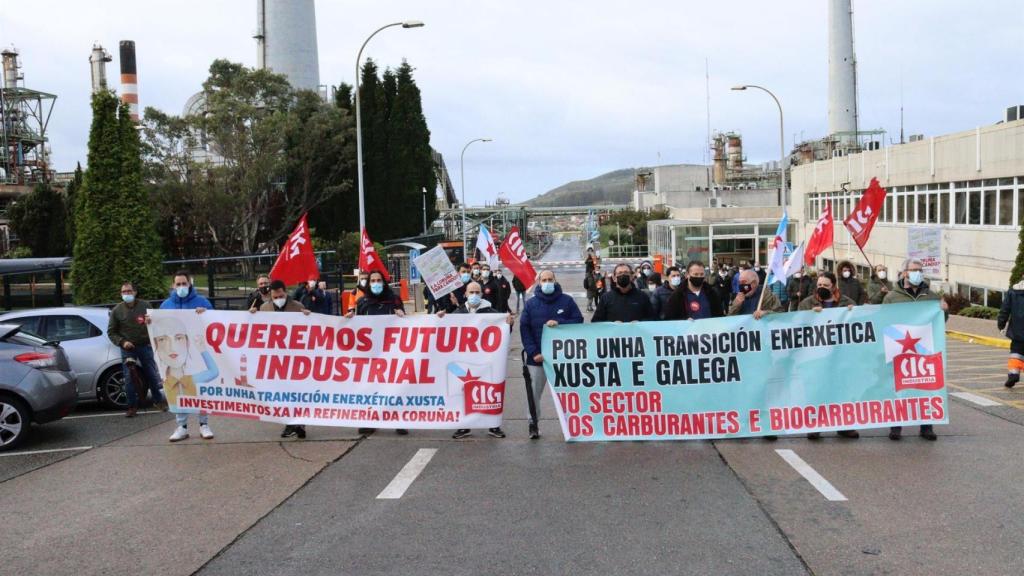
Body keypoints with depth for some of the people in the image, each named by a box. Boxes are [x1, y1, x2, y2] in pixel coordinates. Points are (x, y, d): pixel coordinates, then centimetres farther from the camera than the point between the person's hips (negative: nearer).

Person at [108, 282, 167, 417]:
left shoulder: (145, 305, 2)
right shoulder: (117, 310, 1)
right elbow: (111, 332, 4)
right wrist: (122, 342, -11)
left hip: (145, 346, 0)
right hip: (128, 349, 0)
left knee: (152, 375, 7)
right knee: (129, 378, -1)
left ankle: (158, 400, 22)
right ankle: (132, 406, 8)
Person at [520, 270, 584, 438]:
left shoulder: (567, 300, 2)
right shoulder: (531, 304, 2)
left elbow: (578, 321, -1)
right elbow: (524, 329, -2)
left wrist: (559, 323, -16)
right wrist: (533, 352, -11)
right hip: (537, 357, 0)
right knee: (534, 393, 3)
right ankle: (533, 423, 16)